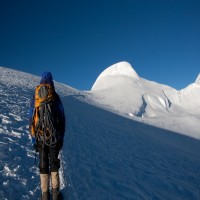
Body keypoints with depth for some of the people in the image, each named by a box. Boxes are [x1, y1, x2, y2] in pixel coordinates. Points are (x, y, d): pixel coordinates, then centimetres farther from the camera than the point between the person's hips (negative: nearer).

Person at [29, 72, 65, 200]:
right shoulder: (56, 99, -7)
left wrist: (34, 139, 8)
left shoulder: (35, 99, -2)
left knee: (43, 164, 11)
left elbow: (31, 121, 0)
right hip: (54, 137, -1)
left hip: (40, 137, 1)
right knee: (54, 163, 12)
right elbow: (62, 121, -4)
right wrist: (61, 138, 6)